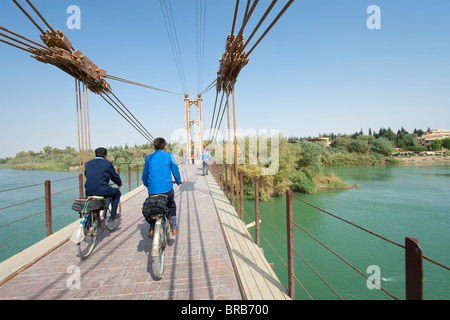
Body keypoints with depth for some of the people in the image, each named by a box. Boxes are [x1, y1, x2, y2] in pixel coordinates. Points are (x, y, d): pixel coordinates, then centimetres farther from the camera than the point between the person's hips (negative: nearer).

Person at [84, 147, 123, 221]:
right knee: (117, 192, 22)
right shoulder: (108, 164, -2)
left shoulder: (88, 164, 12)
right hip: (103, 191, -5)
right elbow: (115, 177, 6)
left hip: (89, 192, 6)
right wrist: (120, 183, 28)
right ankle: (113, 215, 20)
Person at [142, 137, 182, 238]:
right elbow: (175, 170, 6)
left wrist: (147, 184, 33)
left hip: (152, 189, 2)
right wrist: (178, 181, 24)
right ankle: (174, 228, 23)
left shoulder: (148, 158, 7)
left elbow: (144, 175, 15)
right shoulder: (169, 156, 0)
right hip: (167, 188, -2)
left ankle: (152, 228, 12)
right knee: (171, 206, 21)